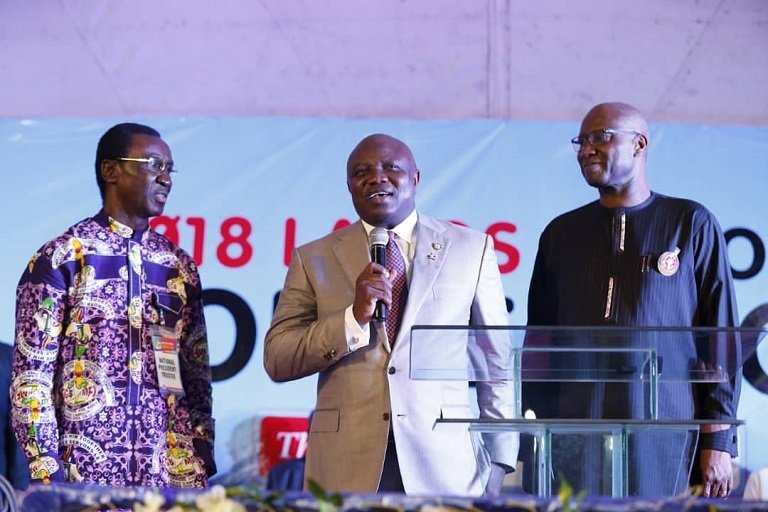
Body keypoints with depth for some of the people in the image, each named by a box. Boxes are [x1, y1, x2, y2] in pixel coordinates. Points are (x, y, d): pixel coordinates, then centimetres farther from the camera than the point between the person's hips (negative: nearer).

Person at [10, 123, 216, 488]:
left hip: (172, 472, 4)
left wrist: (203, 463, 8)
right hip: (85, 472, -4)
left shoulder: (179, 266, 12)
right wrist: (47, 472, -11)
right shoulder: (60, 259, -2)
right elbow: (31, 377, -5)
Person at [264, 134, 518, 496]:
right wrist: (353, 317, -13)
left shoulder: (471, 248, 7)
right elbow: (277, 361, 1)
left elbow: (495, 363, 8)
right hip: (345, 468, 0)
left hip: (444, 464, 0)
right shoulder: (314, 259, 7)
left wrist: (497, 463, 4)